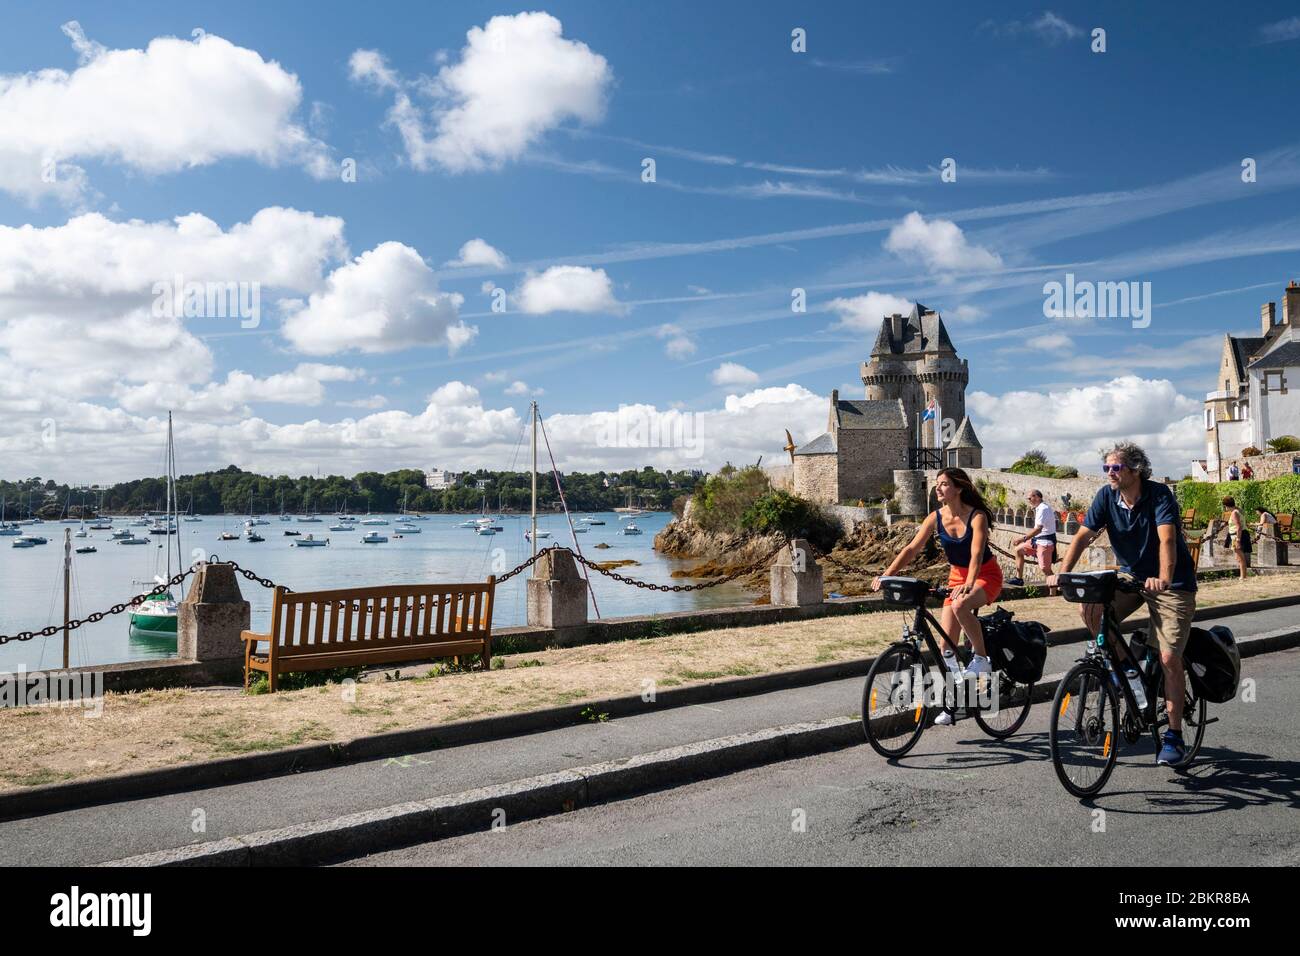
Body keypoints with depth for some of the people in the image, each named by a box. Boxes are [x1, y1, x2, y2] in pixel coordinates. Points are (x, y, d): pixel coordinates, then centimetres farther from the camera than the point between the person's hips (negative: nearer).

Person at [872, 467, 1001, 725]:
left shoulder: (977, 517, -21)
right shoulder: (936, 518, -8)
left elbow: (976, 554, -33)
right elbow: (912, 549, -14)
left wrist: (969, 584, -50)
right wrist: (886, 575, -26)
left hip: (985, 575, -5)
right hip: (957, 576, 5)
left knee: (960, 605, -38)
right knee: (947, 640, -1)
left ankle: (981, 659, -16)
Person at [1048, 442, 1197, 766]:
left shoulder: (1159, 495, -21)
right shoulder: (1107, 496, -8)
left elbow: (1167, 539, -35)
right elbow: (1083, 536, -13)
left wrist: (1164, 579, -52)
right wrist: (1062, 574, -27)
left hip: (1172, 583, -5)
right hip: (1130, 576, 5)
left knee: (1169, 659, -11)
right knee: (1090, 608, -20)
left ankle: (1174, 736, 3)